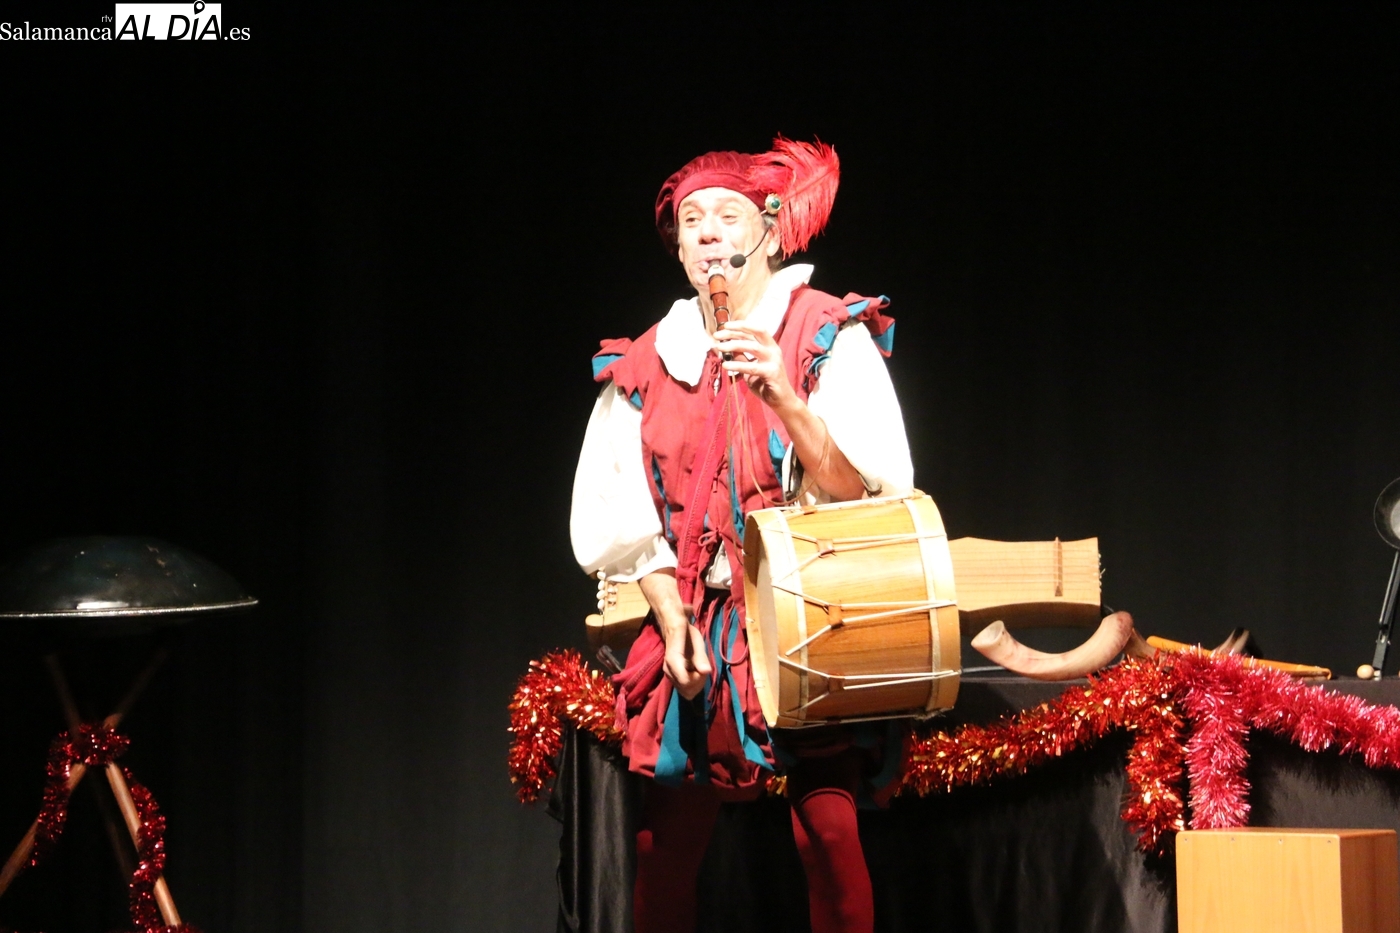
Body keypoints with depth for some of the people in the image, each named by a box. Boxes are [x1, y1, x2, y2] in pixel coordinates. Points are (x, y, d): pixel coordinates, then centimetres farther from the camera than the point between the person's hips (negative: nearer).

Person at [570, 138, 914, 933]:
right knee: (664, 845, -3)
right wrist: (672, 618, -3)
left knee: (828, 833, -14)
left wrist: (783, 397, -20)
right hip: (694, 623, 3)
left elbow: (870, 492, -8)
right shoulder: (646, 364, 11)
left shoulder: (831, 338, 1)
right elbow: (626, 515, 11)